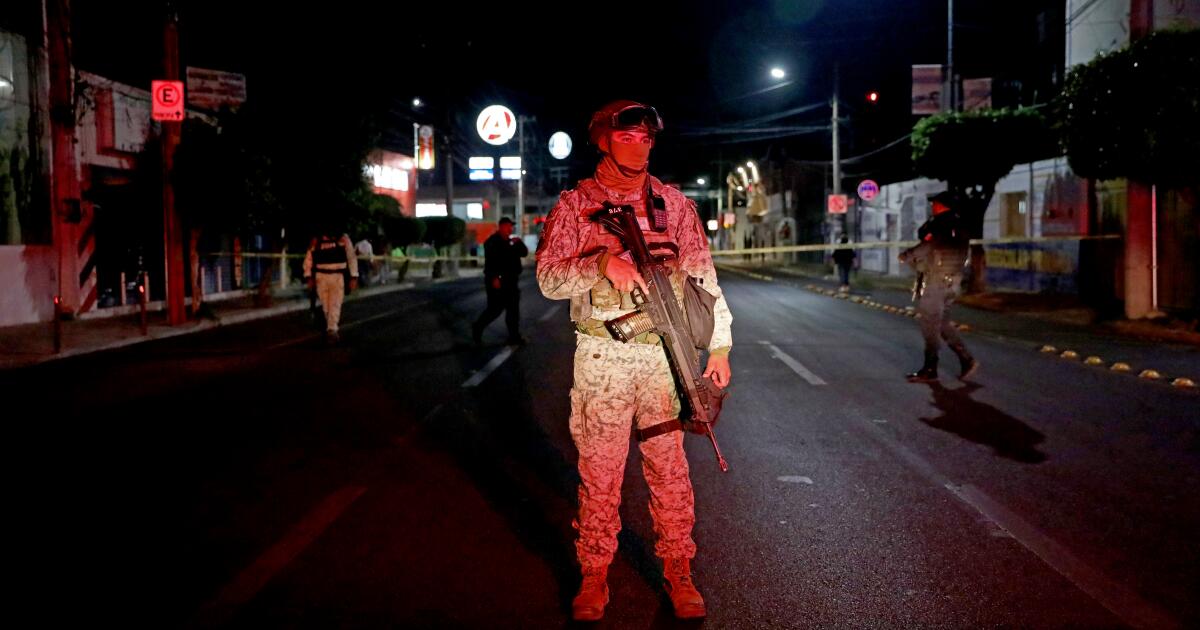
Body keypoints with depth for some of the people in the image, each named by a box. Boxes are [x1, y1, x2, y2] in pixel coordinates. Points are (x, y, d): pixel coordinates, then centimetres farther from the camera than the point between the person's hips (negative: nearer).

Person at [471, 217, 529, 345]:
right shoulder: (492, 242, -8)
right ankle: (477, 328, 13)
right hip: (497, 281, -8)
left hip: (510, 281, 8)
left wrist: (519, 243, -3)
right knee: (495, 308, -6)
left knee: (513, 309, 5)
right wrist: (494, 278, -27)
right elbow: (490, 261, -19)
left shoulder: (511, 242, 17)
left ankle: (514, 336, 9)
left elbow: (524, 253, 16)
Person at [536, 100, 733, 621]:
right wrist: (602, 264, -22)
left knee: (669, 467, 7)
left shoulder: (674, 203, 9)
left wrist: (719, 346, 3)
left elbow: (705, 277, 8)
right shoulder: (574, 205, 4)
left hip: (666, 352, 2)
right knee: (600, 471, 4)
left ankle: (678, 569, 20)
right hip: (602, 356, -1)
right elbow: (549, 279, -5)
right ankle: (594, 574, 18)